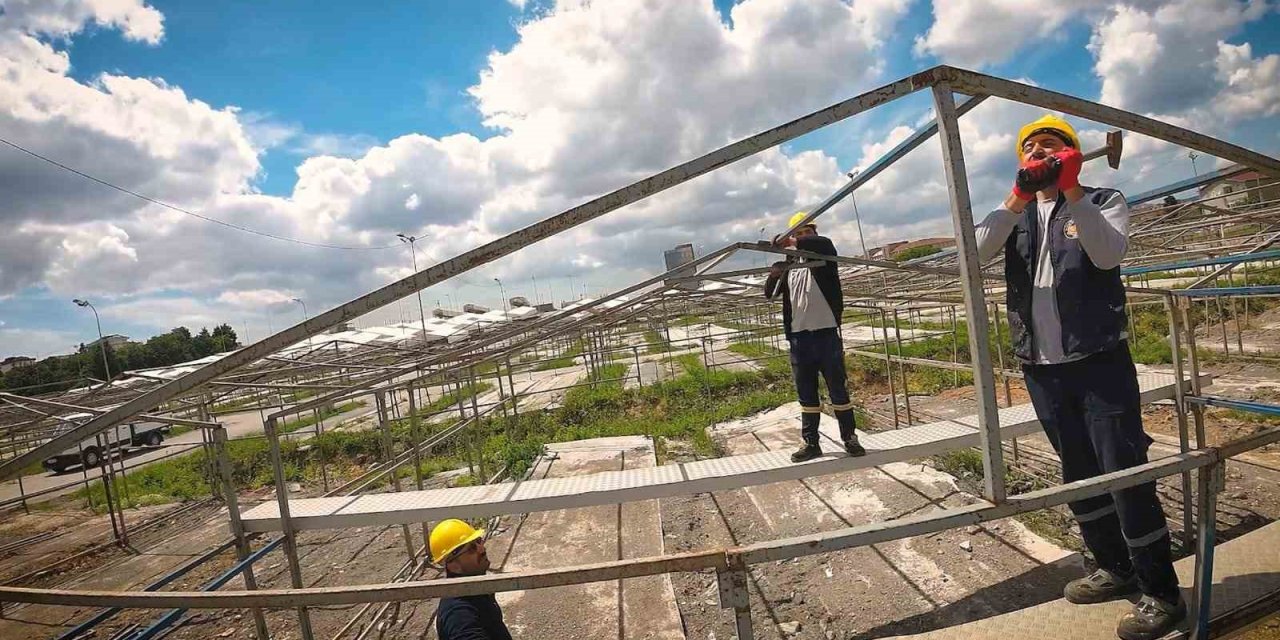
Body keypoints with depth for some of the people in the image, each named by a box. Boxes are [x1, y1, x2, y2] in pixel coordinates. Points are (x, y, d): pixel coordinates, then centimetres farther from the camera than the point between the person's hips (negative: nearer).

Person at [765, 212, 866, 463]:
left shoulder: (823, 255, 3)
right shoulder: (789, 264, 14)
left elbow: (823, 242, -22)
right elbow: (770, 293, 7)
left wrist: (791, 242, -25)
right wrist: (773, 275, -13)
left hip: (826, 333, -4)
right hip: (798, 337, 4)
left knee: (838, 389, 5)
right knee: (806, 393, 9)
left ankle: (850, 438, 18)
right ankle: (811, 443, 18)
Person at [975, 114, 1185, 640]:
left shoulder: (1102, 201, 5)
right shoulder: (1016, 213, 12)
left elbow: (1108, 253, -16)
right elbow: (974, 252, -10)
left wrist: (1070, 189, -21)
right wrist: (1018, 196, -20)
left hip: (1099, 360, -3)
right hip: (1041, 367, 4)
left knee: (1125, 472, -2)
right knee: (1078, 475, 14)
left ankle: (1161, 592, 14)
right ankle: (1115, 568, 32)